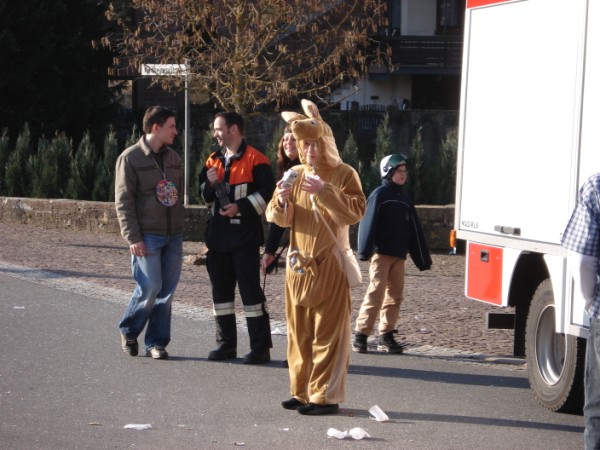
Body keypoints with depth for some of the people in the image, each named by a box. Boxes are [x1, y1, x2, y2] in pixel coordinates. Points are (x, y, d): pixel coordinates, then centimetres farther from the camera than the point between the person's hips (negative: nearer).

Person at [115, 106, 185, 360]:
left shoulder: (173, 157, 14)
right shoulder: (130, 158, -5)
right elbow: (123, 202, -8)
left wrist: (180, 229, 15)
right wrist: (133, 237, -14)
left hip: (173, 235, 6)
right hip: (147, 236, -6)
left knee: (167, 291, 2)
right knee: (149, 287, -10)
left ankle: (156, 342, 11)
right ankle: (129, 331, 13)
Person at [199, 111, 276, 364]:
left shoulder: (255, 160, -7)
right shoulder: (213, 161, 15)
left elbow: (267, 192, -11)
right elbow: (205, 196, 21)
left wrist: (240, 207, -18)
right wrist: (210, 184, 0)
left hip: (245, 234, -7)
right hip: (218, 235, 7)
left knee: (250, 289, -7)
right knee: (220, 289, 10)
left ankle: (260, 348, -3)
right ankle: (226, 344, 19)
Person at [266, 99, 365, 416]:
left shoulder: (344, 174, -3)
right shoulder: (295, 175, 12)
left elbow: (356, 211, -16)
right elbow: (277, 218, 12)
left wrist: (324, 192, -24)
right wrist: (281, 201, -10)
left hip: (329, 265, -6)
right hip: (298, 264, 6)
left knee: (328, 333, -6)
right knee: (299, 332, 8)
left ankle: (326, 396, -4)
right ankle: (302, 391, 15)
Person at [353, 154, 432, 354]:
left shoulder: (404, 199, 18)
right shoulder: (379, 195, -3)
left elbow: (415, 230, 18)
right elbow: (369, 223, -13)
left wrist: (423, 258, 15)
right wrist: (365, 250, -23)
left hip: (398, 255, 7)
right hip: (381, 253, -7)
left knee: (395, 296, 5)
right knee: (376, 293, -11)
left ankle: (386, 336, 10)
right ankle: (360, 335, -8)